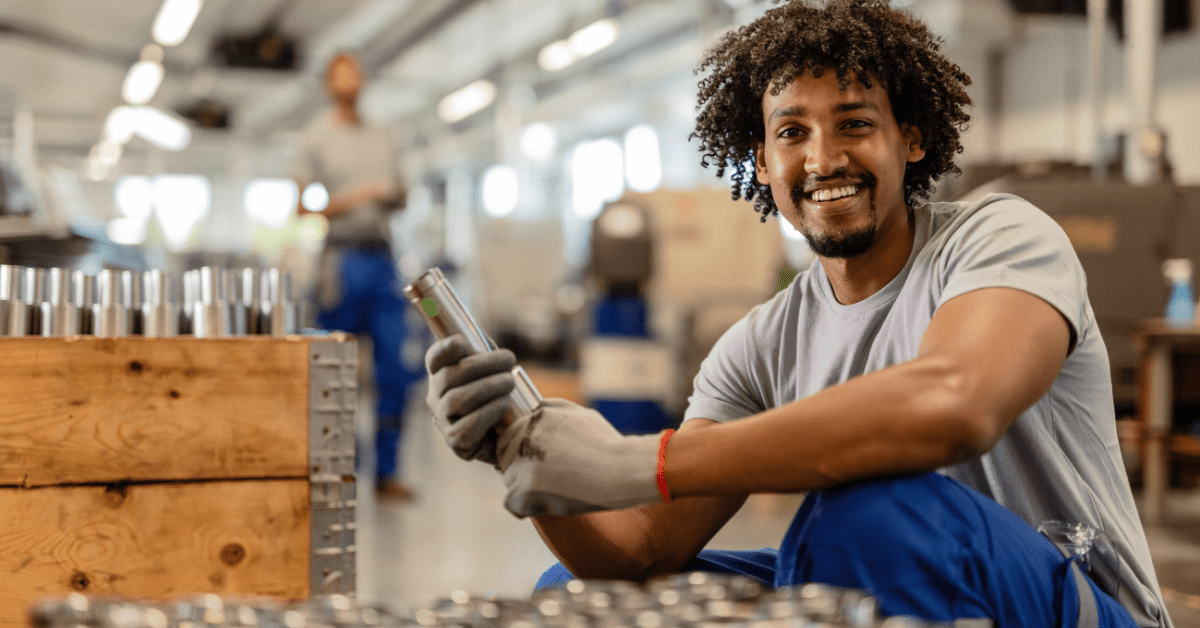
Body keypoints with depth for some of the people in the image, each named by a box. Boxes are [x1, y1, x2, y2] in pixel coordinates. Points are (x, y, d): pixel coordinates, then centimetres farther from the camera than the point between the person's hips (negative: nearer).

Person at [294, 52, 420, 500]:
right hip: (342, 257, -4)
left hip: (383, 258, 5)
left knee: (396, 370, 0)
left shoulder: (382, 139, 19)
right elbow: (301, 206, -1)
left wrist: (394, 197, -3)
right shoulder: (317, 136, 4)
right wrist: (350, 200, -14)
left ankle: (387, 471, 8)